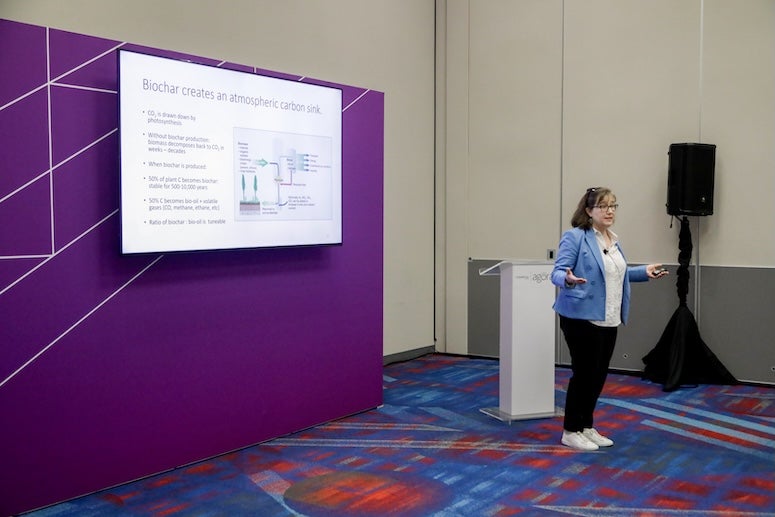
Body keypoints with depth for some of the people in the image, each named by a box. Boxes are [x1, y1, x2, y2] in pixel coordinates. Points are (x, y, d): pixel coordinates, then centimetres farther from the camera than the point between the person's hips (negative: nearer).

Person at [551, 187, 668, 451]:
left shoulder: (613, 240, 12)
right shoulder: (574, 237, -12)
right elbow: (557, 272, -17)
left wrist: (644, 271, 16)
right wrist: (568, 279, -38)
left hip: (608, 320, 8)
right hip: (582, 318, -8)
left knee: (599, 375, 12)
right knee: (584, 373, -3)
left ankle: (586, 427, 24)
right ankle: (570, 431, 10)